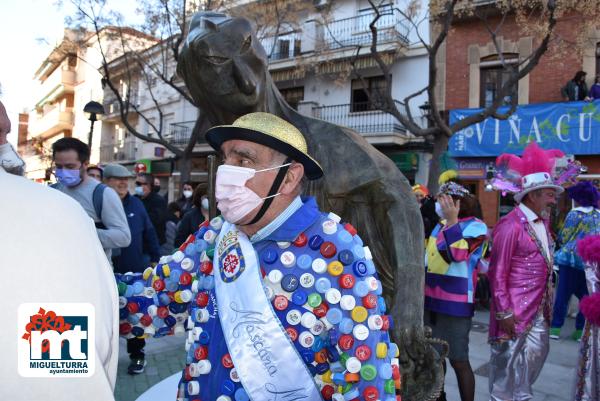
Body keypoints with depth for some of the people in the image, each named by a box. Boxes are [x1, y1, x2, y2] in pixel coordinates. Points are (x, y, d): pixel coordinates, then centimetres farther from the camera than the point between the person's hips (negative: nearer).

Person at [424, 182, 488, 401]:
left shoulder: (475, 226, -9)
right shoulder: (440, 224, 11)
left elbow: (458, 254, -25)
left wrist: (452, 221, -25)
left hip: (455, 303, -7)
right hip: (431, 299, 7)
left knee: (458, 360, 0)